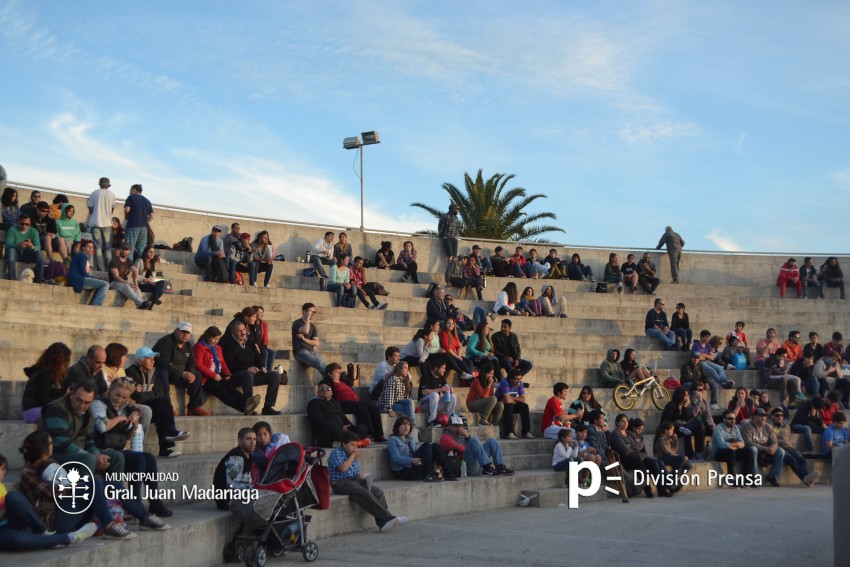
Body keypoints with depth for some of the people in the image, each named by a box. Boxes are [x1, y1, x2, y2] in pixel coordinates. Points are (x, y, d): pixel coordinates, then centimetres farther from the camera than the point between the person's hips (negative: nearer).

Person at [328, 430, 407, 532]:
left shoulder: (354, 455, 21)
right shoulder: (336, 453, -4)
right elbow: (342, 468, -20)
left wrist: (361, 475, 0)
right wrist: (353, 456, -9)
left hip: (355, 480, 8)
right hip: (341, 483, -8)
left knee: (378, 492, -15)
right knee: (365, 493, -31)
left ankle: (383, 522, -23)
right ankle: (388, 518, -32)